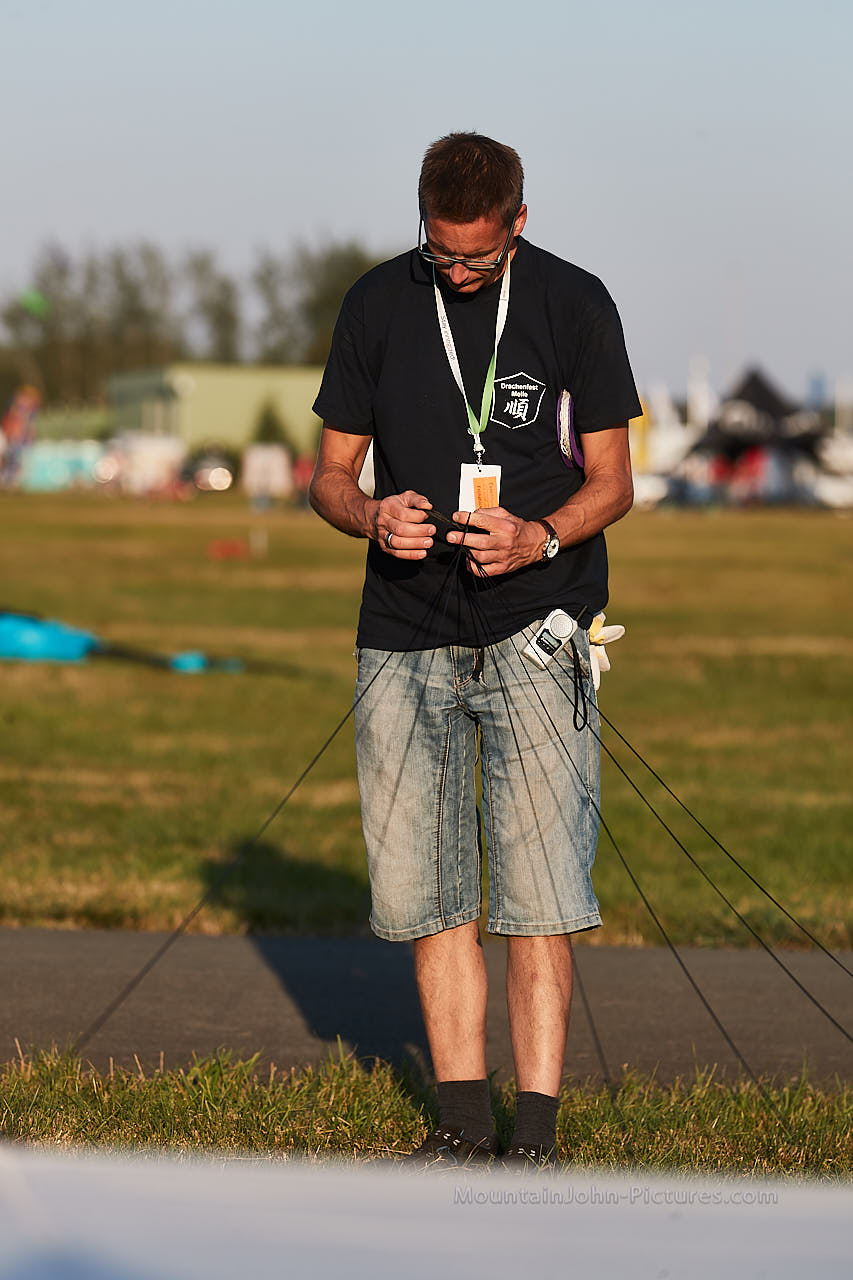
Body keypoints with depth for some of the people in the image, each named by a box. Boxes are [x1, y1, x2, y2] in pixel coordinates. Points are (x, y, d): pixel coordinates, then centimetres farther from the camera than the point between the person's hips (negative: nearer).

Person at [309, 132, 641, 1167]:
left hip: (535, 628, -3)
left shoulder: (574, 304, 0)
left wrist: (538, 538, -16)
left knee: (538, 891, -10)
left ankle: (533, 1132, -7)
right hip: (405, 635, 3)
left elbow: (610, 479, 4)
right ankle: (463, 1122, 14)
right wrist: (373, 517, -13)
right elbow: (331, 473, 11)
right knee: (424, 890, 4)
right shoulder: (377, 306, 6)